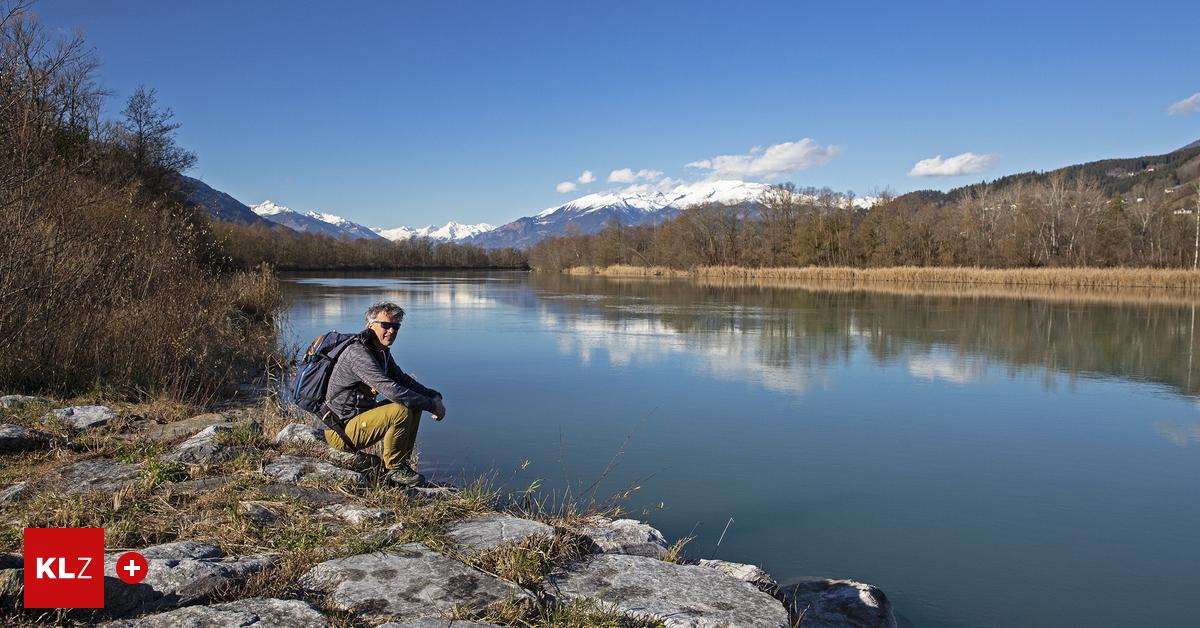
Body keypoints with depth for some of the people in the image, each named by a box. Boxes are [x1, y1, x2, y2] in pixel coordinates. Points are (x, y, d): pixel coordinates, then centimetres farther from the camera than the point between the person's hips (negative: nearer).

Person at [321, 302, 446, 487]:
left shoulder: (381, 351, 8)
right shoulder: (358, 353, -23)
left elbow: (402, 379, 17)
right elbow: (391, 390, -31)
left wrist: (433, 396, 0)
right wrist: (432, 405, -24)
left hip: (359, 416, 10)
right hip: (341, 430, -10)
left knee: (414, 404, 5)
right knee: (401, 411, -27)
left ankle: (401, 463, 9)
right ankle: (393, 470, -9)